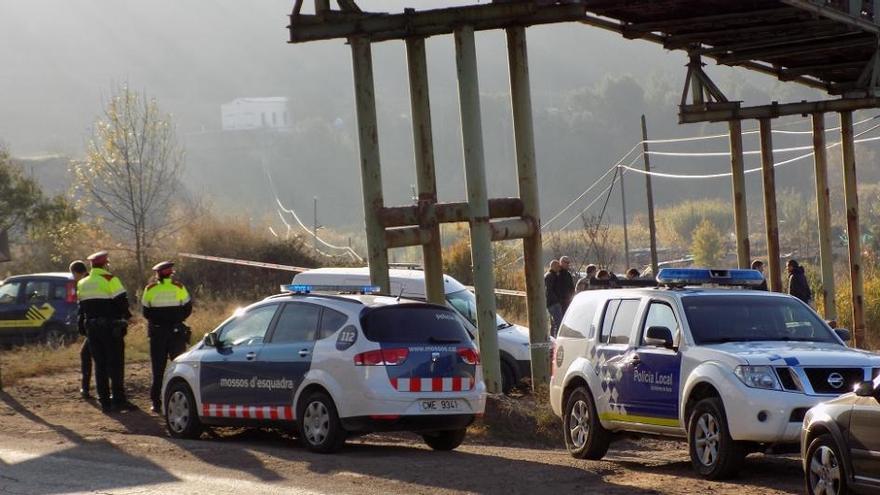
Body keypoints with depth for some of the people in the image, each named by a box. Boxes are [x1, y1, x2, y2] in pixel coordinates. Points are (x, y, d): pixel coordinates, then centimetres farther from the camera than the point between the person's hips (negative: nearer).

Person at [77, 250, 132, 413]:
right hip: (110, 326, -6)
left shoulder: (82, 284, 12)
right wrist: (126, 316, 6)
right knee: (115, 364, -3)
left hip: (92, 328, 6)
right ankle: (118, 399, -7)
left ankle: (104, 401, 7)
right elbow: (122, 301, -11)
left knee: (100, 364, 9)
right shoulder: (110, 280, -9)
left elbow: (81, 307, 16)